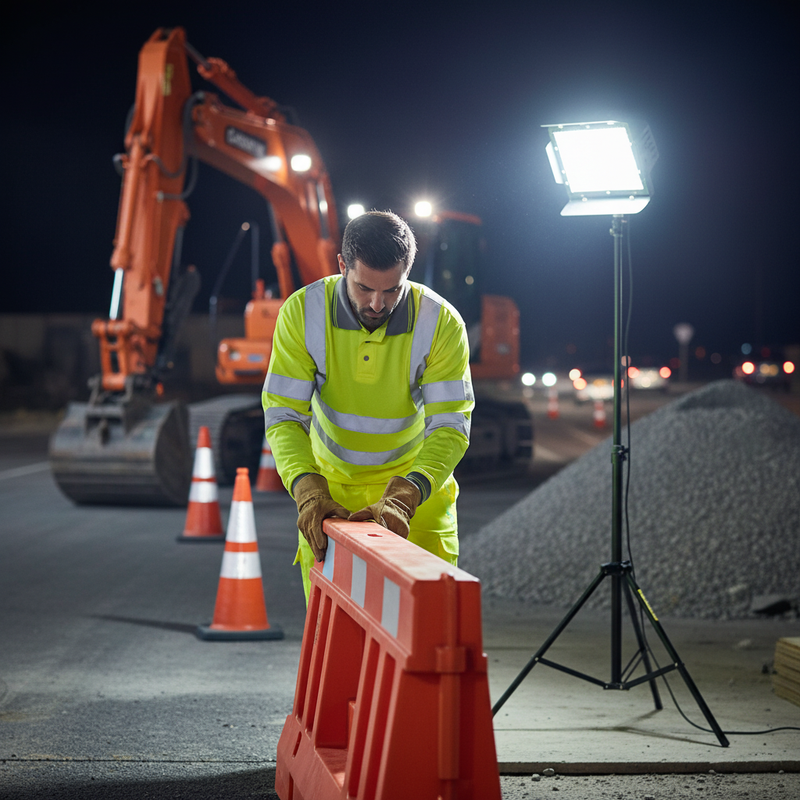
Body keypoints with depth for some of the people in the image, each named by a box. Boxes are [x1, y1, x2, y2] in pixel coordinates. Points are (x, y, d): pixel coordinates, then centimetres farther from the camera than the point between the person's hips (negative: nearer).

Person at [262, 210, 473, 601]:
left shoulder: (442, 323, -21)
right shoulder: (302, 312, -18)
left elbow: (450, 426, -22)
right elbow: (282, 415, -18)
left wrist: (405, 495, -39)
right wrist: (308, 490, -35)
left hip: (417, 484, 0)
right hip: (330, 486, 0)